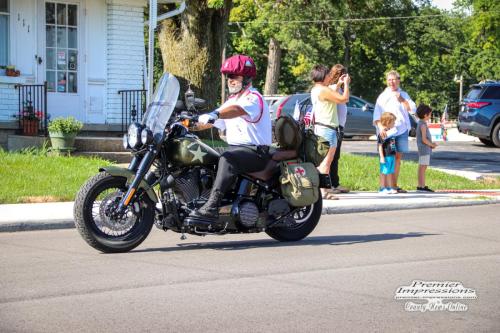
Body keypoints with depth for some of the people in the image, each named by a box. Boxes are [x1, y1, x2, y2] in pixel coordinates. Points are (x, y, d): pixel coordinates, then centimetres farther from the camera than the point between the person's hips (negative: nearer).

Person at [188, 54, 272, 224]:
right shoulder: (231, 100, 21)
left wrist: (214, 114, -48)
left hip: (256, 151, -9)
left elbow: (238, 110, -32)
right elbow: (209, 122, 20)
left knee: (227, 159, -36)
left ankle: (211, 207, -46)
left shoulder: (253, 97, -8)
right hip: (235, 148, 9)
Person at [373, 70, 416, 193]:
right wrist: (380, 127, -17)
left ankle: (394, 185, 11)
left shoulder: (404, 95, 16)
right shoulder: (383, 96, 8)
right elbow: (377, 115, -2)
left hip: (401, 129, 3)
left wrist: (402, 100, -7)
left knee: (398, 157, 5)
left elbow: (413, 109, 5)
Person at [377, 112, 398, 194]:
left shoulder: (391, 132, 10)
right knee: (384, 172, 0)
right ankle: (382, 188, 7)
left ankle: (389, 188, 22)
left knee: (390, 172, 14)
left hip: (391, 156, 9)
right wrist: (382, 157, -19)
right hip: (385, 156, -9)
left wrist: (394, 155, 21)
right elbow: (380, 146, -17)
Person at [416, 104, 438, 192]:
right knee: (422, 167, -9)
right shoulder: (423, 125, -15)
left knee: (422, 168, 12)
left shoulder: (421, 124, 15)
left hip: (425, 149, 10)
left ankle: (421, 186, 15)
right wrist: (431, 145, -8)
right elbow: (424, 139, -22)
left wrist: (431, 144, 12)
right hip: (424, 149, -10)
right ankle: (421, 186, -9)